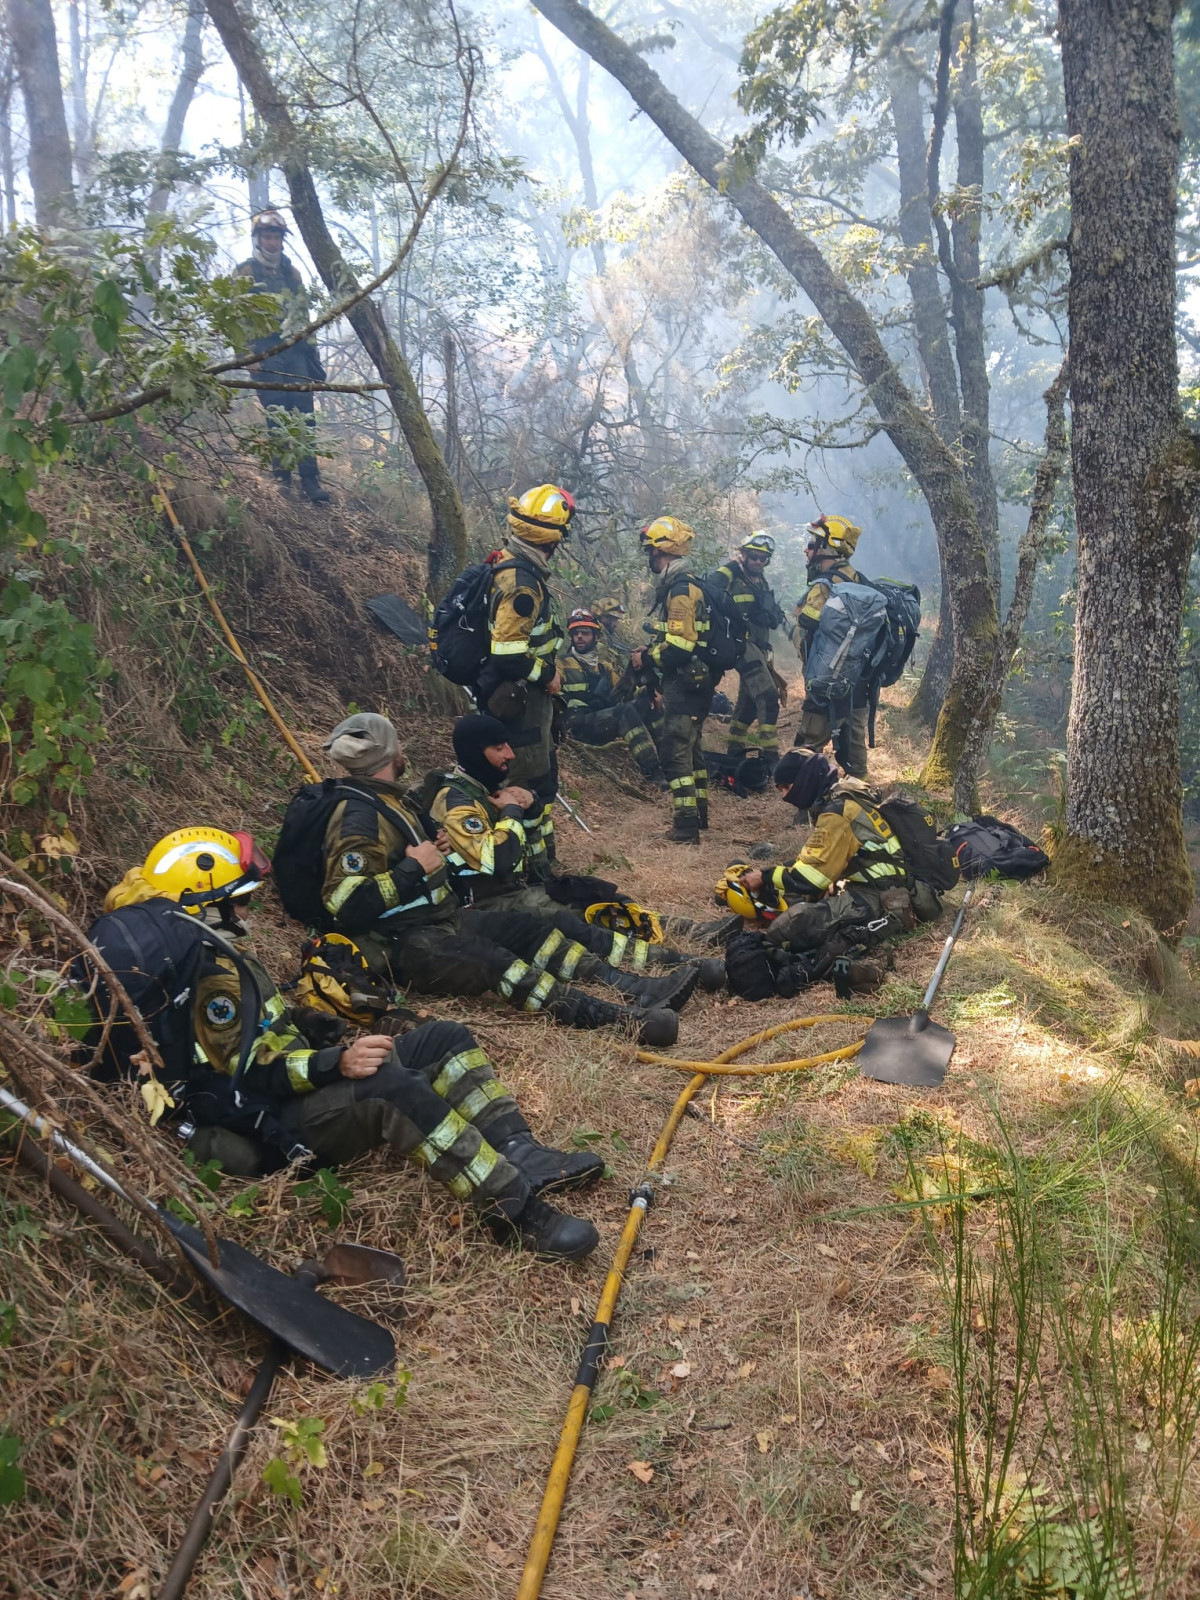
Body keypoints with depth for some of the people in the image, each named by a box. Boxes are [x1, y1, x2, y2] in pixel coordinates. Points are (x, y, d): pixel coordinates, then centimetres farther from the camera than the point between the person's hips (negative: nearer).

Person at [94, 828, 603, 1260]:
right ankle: (514, 1210, -36)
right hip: (276, 1127, -11)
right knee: (390, 1086, -38)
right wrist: (336, 1064, -34)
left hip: (298, 1090, 11)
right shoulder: (208, 970, -17)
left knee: (447, 1040, 0)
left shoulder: (214, 952, 17)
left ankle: (523, 1158, -16)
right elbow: (246, 1074, -24)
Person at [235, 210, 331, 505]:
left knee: (304, 414, -4)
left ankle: (310, 477, -5)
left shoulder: (291, 272, 20)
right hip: (267, 352, -4)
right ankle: (281, 476, -1)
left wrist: (312, 352, 15)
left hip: (295, 351, 4)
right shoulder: (246, 272, 5)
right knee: (276, 415, -6)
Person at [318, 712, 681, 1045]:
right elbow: (345, 905, -27)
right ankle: (619, 1017, -45)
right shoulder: (358, 817, -18)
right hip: (402, 945, -11)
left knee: (528, 928, -1)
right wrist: (413, 869, -22)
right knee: (489, 960, -30)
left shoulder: (387, 800, 14)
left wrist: (433, 853, 12)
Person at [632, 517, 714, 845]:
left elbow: (679, 645, -26)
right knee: (690, 748, 19)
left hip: (684, 684, -11)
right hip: (692, 681, 11)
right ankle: (699, 814, 31)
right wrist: (650, 651, 11)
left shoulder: (681, 588, -18)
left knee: (675, 752, -7)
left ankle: (686, 827, -4)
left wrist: (646, 658, -13)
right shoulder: (682, 584, 14)